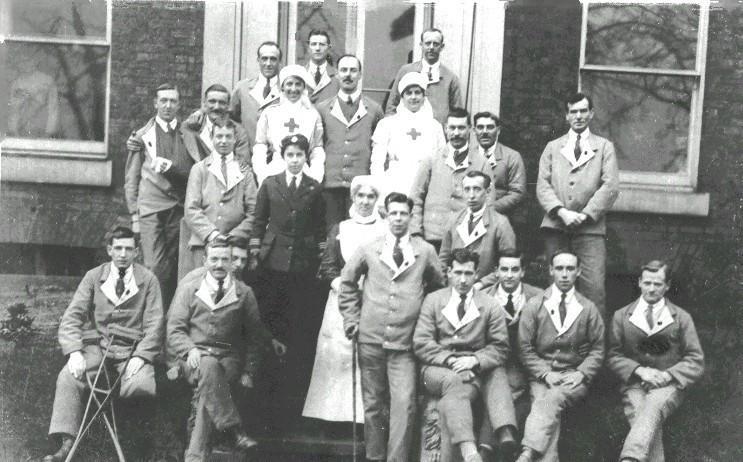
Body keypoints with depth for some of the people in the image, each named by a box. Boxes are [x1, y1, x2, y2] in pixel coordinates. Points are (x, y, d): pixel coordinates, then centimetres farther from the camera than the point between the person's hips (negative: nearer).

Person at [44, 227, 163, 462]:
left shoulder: (148, 280, 3)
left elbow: (154, 324, -1)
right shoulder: (93, 277, 7)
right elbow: (72, 316, 1)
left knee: (141, 386, -32)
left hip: (132, 349, -2)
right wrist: (74, 351, -15)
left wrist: (140, 356, -16)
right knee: (67, 378, -26)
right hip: (97, 346, 2)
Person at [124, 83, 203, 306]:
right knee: (155, 267, -13)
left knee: (174, 267, 1)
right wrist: (134, 213, 4)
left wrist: (171, 167, -4)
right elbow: (131, 178, 9)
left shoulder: (189, 136, 15)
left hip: (180, 208, 2)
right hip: (151, 208, -2)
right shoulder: (143, 135, 10)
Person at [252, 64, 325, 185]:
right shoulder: (269, 113, 11)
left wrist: (315, 176, -4)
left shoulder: (312, 115, 10)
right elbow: (260, 146, 10)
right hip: (273, 171, 0)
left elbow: (318, 149, 10)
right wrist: (261, 175, -2)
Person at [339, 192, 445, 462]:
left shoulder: (425, 251, 2)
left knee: (404, 404, -13)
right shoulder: (369, 250, 5)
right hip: (370, 340, 1)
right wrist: (352, 320, 8)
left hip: (404, 344, -1)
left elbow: (437, 286, 15)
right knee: (373, 404, 8)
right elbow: (347, 281, 14)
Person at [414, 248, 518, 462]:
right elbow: (421, 343, 2)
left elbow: (500, 347, 5)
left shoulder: (491, 306, 10)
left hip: (475, 369, 3)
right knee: (456, 381, -35)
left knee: (497, 372, -27)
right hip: (439, 369, -3)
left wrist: (475, 360, -15)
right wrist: (450, 360, -13)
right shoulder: (433, 300, 10)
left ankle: (506, 435, -43)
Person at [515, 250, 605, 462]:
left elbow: (597, 349, 11)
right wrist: (545, 374, -9)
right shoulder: (534, 306, 7)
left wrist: (581, 374, -7)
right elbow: (525, 348, 4)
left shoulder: (588, 309, 9)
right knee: (547, 408, -31)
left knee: (552, 399, -33)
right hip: (541, 376, 1)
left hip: (574, 378, -1)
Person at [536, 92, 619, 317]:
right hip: (555, 226, 2)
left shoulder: (604, 147, 13)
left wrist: (585, 215, -10)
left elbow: (610, 187, 2)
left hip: (590, 228, -2)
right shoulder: (552, 147, 19)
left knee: (594, 287, -11)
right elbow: (542, 185, 7)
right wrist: (561, 212, -10)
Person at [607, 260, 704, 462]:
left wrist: (667, 375, -9)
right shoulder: (622, 316, 14)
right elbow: (613, 356, 10)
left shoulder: (682, 318, 12)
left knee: (652, 409, -36)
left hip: (669, 385, -1)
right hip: (634, 384, 2)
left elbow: (696, 361, 9)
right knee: (645, 420, -32)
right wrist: (640, 370, -9)